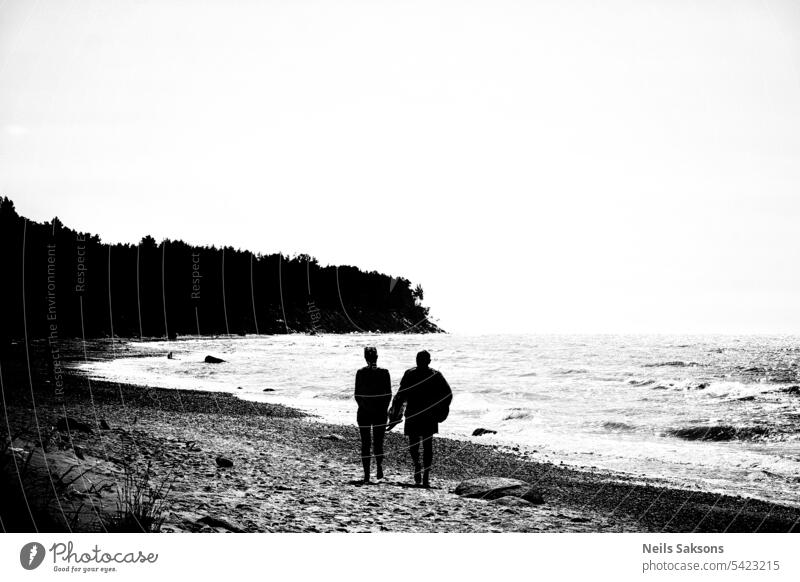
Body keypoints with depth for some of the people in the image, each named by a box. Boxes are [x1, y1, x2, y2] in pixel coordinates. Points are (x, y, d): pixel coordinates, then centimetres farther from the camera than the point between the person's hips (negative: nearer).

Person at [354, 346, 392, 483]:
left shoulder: (360, 373, -4)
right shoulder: (384, 372, -4)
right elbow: (388, 394, -2)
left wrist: (363, 406, 6)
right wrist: (384, 408, 4)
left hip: (364, 412, 0)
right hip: (380, 413, 0)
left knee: (365, 444, 5)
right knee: (378, 442, 7)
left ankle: (366, 475, 10)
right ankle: (379, 465, -10)